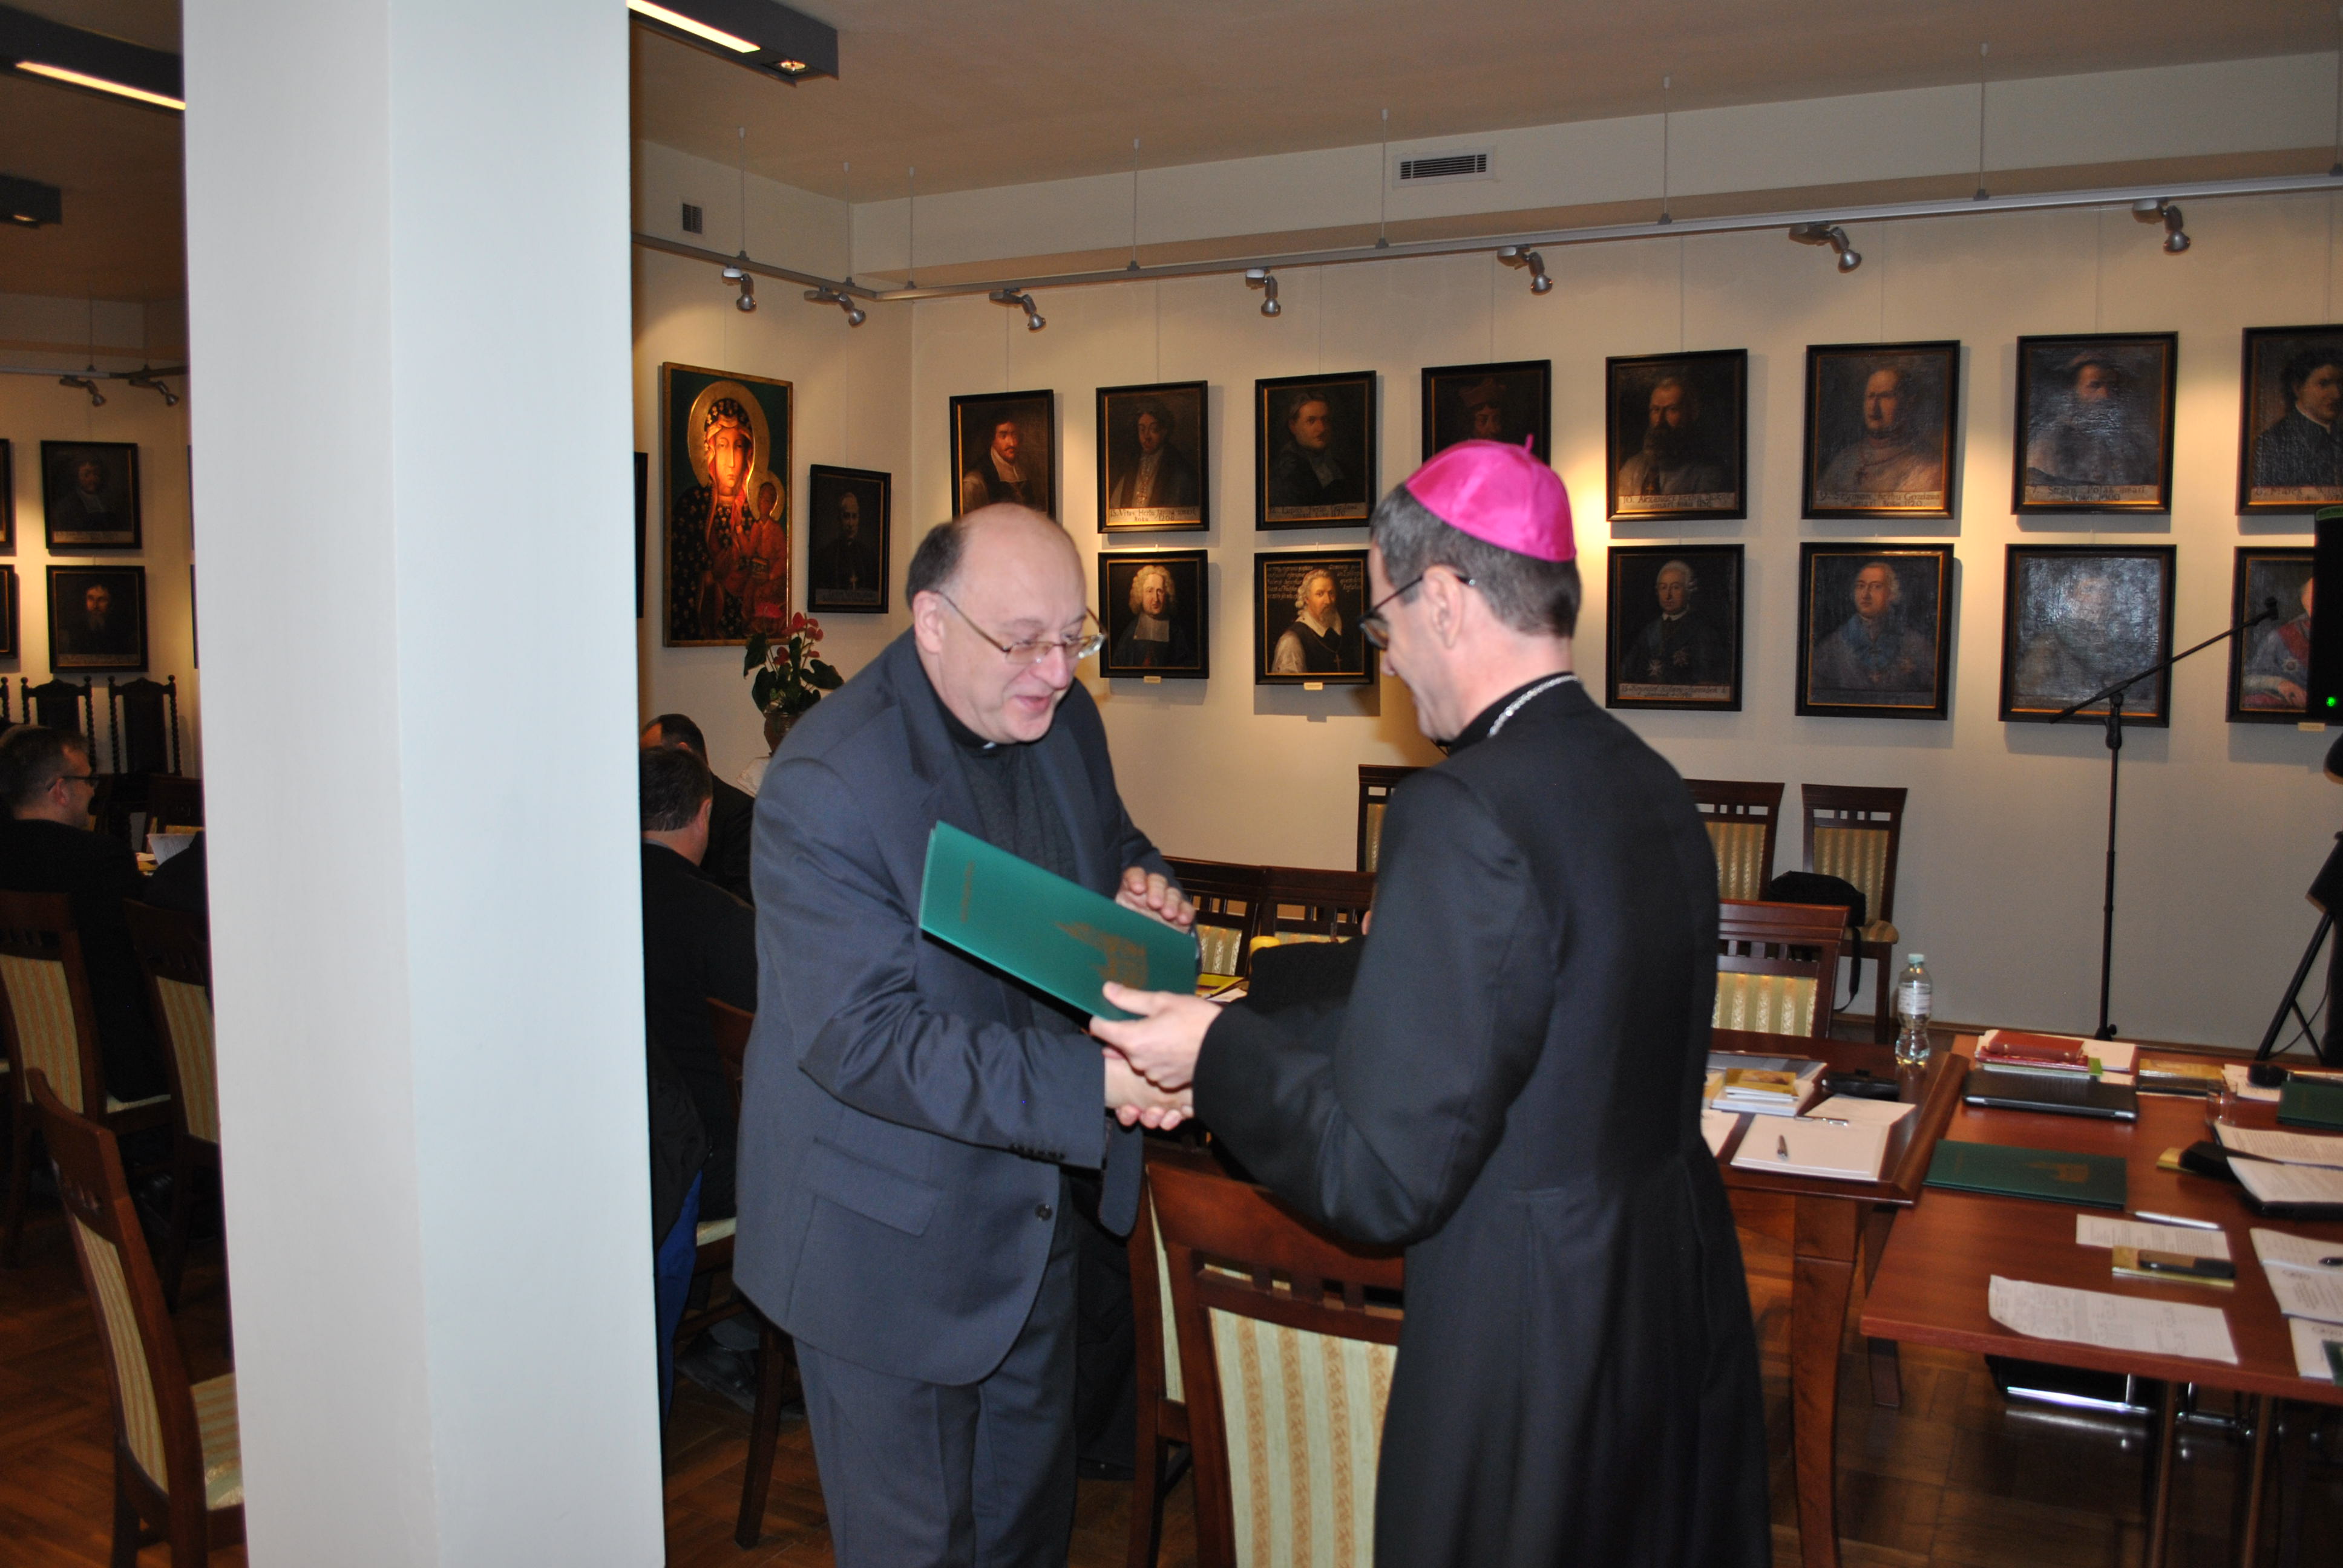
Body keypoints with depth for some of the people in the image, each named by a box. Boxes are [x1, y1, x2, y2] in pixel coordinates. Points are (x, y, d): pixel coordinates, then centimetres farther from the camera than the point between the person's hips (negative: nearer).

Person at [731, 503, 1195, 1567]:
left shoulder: (1064, 720, -3)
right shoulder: (827, 785, -27)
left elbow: (1109, 841, 17)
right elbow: (862, 1040, -30)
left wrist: (1139, 887, -9)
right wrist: (1092, 1079, -38)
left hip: (1037, 1217, 7)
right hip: (891, 1243, -7)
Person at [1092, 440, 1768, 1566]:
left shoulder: (1465, 813, -25)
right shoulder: (1653, 785, 2)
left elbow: (1381, 1177, -23)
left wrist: (1220, 1051, -8)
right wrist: (1241, 1046, 12)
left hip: (1535, 1340, -8)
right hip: (1682, 1308, 8)